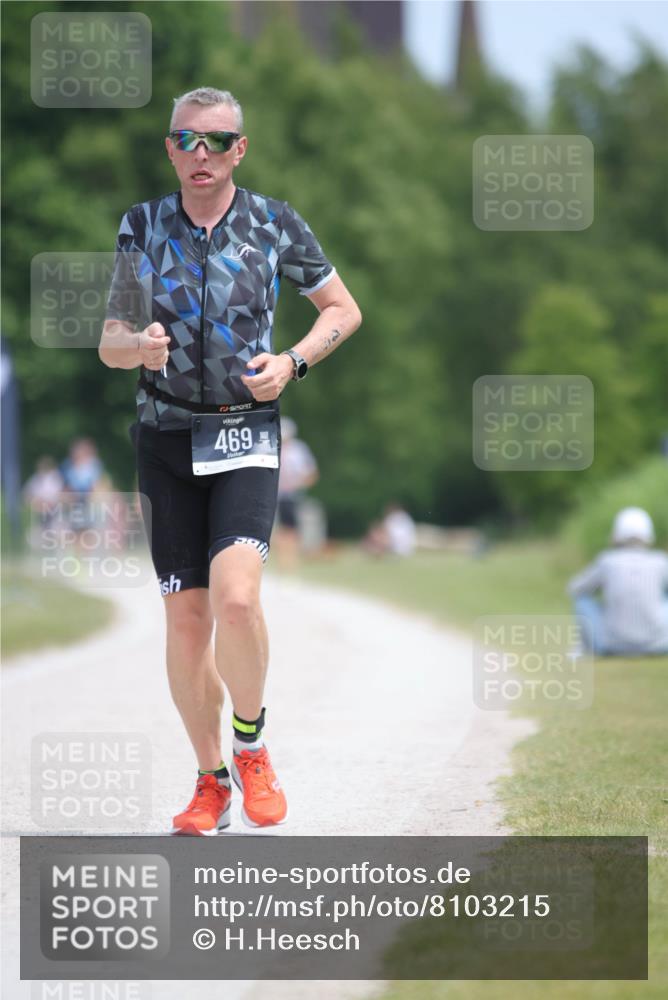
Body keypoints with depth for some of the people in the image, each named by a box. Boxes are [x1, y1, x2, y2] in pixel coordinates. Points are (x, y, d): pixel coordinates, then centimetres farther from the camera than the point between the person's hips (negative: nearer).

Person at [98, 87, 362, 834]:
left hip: (246, 435, -2)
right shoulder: (143, 226, 4)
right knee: (186, 620, 1)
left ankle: (250, 743, 2)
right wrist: (138, 344, -16)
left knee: (236, 597, -22)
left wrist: (292, 362, -6)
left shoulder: (274, 224, 0)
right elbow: (109, 343, 8)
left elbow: (343, 309, 11)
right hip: (168, 437, 2)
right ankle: (211, 781, 18)